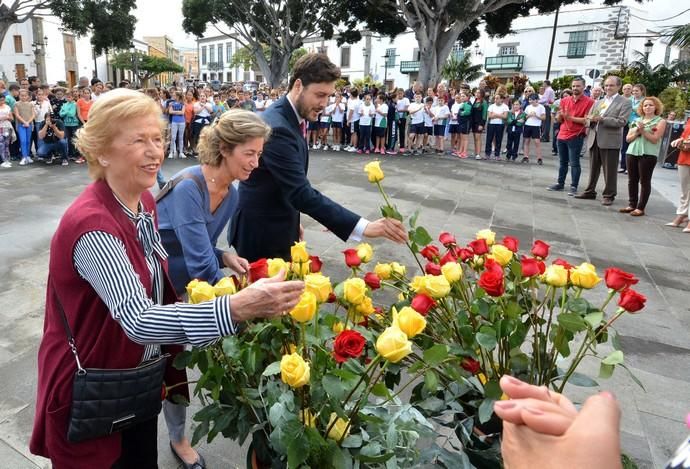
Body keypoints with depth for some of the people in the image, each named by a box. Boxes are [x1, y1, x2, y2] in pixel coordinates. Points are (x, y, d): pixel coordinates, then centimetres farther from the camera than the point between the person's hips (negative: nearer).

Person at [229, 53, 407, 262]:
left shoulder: (289, 118, 4)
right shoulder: (277, 128, -27)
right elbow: (302, 194, -34)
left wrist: (292, 220, 20)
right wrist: (363, 227, -38)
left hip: (278, 228, 9)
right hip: (261, 234, -9)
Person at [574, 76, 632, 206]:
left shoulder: (625, 103, -1)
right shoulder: (598, 102, 18)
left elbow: (621, 122, -13)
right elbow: (589, 119, 15)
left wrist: (602, 119, -18)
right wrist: (591, 120, -10)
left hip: (610, 141, -5)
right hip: (594, 139, 6)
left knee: (610, 171, 0)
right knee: (593, 168, 13)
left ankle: (609, 195, 8)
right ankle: (590, 191, 22)